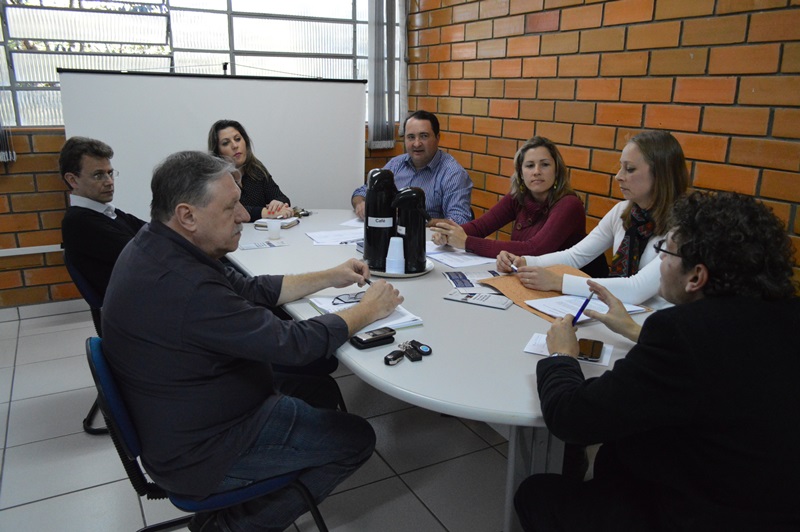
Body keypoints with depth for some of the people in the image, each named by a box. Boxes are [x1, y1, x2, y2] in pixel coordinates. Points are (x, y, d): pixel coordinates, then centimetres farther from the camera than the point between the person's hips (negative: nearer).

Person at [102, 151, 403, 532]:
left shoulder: (155, 246, -3)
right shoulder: (184, 286, -34)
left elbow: (249, 290, 7)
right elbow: (293, 343, -26)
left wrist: (329, 278, 5)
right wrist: (369, 310, -11)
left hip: (182, 415, 10)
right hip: (197, 453, -9)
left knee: (318, 390, 19)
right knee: (355, 438, -1)